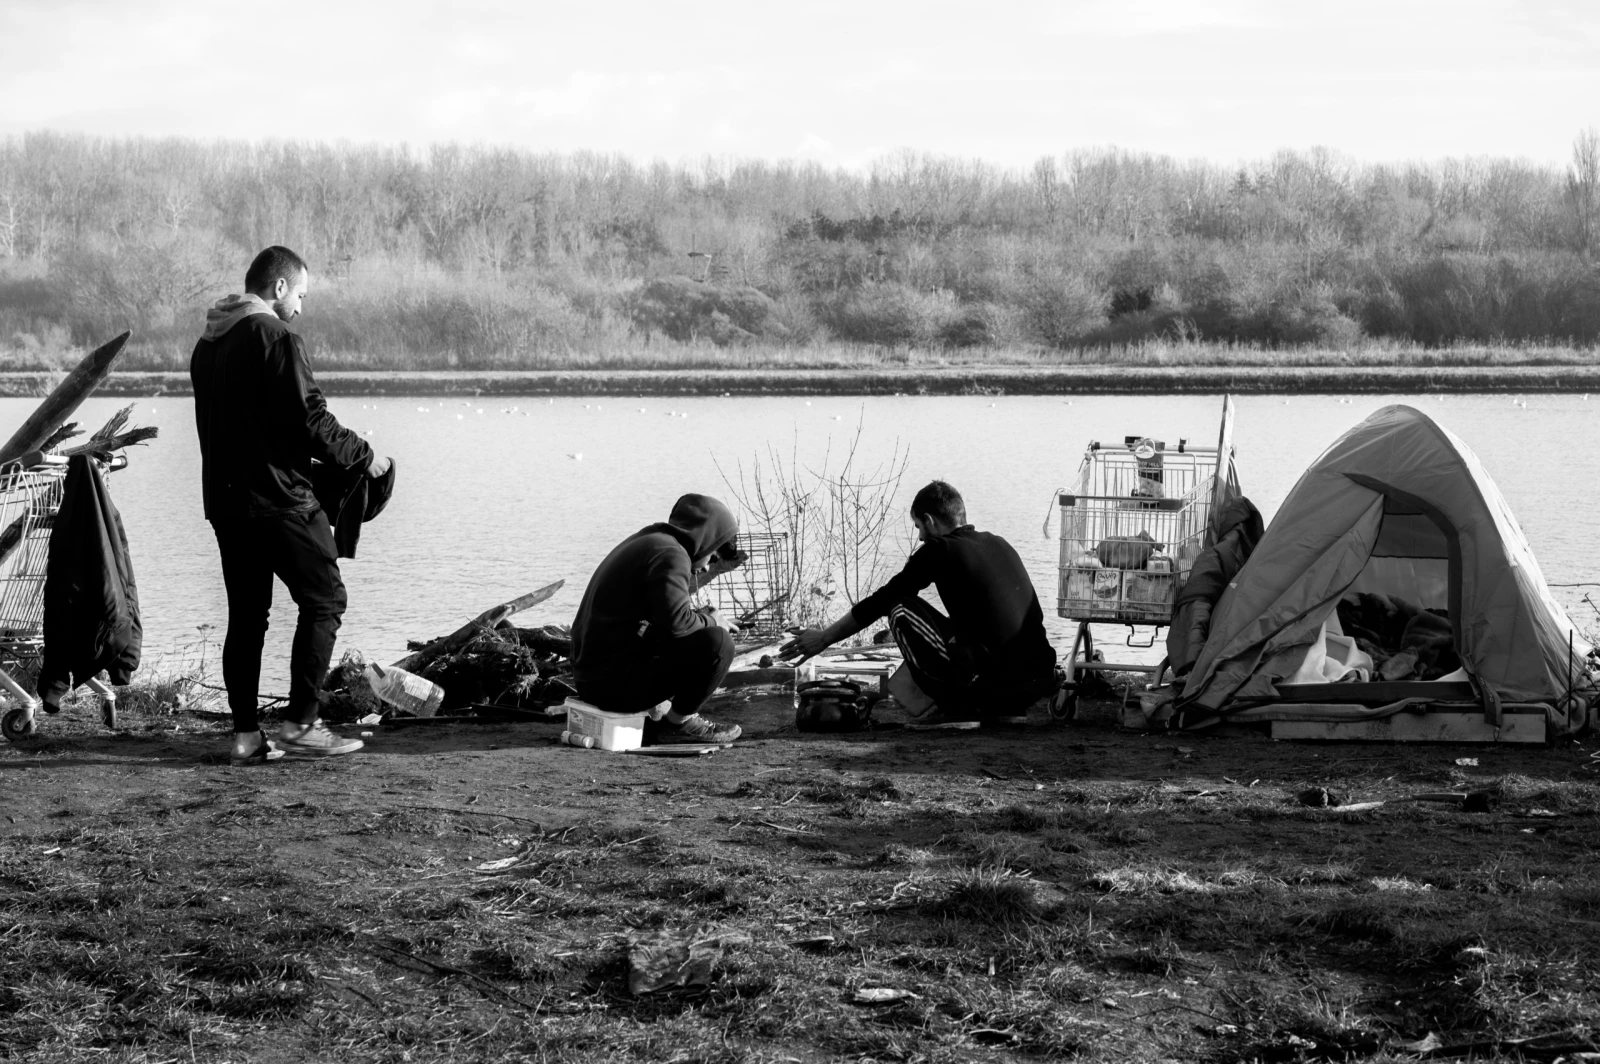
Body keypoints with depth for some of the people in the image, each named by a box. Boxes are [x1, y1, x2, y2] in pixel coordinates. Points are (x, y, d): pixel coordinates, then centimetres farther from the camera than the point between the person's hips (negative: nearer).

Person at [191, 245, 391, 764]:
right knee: (323, 600, 2)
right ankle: (301, 724, -2)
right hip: (279, 498, -8)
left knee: (245, 613, 11)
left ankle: (246, 734, 9)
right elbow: (310, 421, -17)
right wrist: (364, 457, -3)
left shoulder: (207, 344, 15)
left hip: (224, 498, 8)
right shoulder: (277, 338, -12)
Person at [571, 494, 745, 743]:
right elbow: (675, 621, -27)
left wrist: (718, 567, 43)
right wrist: (710, 620, -7)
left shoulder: (646, 540, 19)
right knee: (718, 642, -15)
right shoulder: (670, 554, -13)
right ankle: (679, 722, 0)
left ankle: (656, 713, 15)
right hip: (615, 681, -10)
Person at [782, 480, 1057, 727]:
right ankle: (1007, 708, 18)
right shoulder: (999, 545, 20)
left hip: (990, 677, -7)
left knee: (901, 609, 5)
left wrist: (824, 638, 21)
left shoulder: (940, 550, 1)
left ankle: (952, 705, 4)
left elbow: (880, 602, 8)